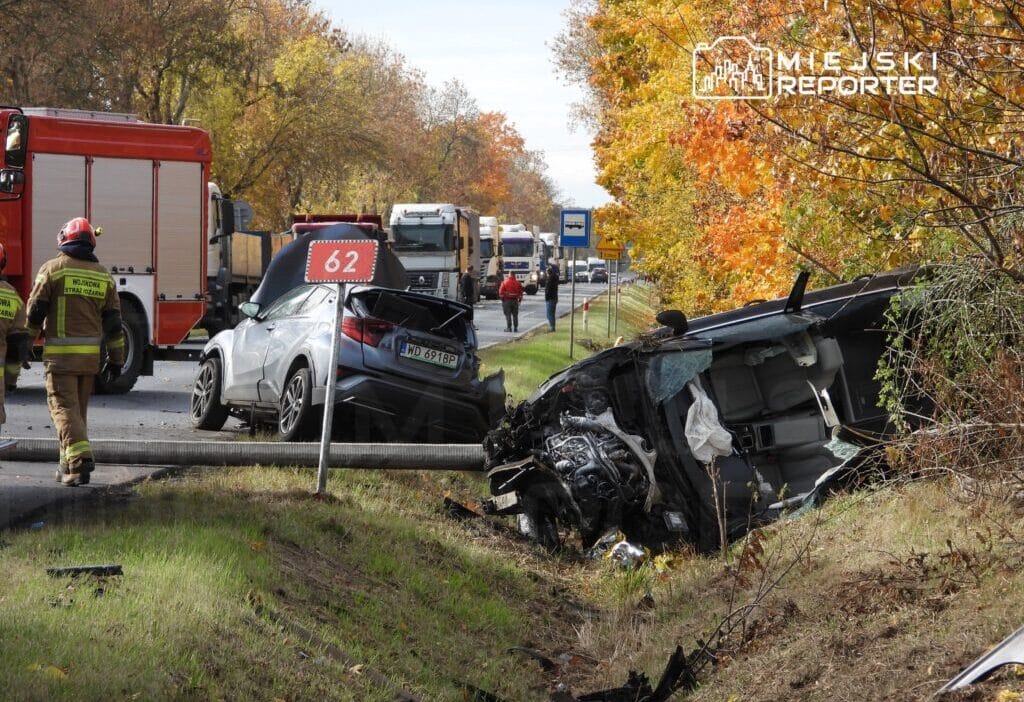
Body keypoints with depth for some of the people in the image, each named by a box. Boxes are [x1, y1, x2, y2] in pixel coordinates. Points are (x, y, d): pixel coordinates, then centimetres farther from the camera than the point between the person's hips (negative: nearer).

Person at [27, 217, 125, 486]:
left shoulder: (53, 269, -4)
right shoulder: (102, 275, 9)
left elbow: (35, 311, -4)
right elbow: (113, 321, 10)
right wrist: (116, 359, 15)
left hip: (60, 353, -5)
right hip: (91, 354, 5)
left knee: (64, 408, -7)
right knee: (78, 409, 15)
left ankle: (79, 459, -24)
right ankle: (69, 465, 20)